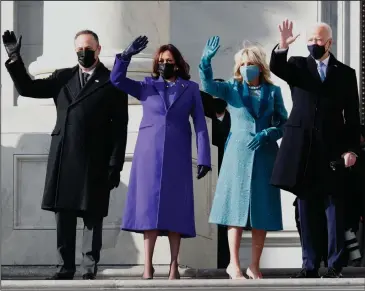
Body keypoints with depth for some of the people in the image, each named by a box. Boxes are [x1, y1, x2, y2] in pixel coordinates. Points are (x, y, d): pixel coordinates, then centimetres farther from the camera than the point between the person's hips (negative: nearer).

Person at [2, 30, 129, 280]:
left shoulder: (112, 82, 2)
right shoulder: (63, 78, 14)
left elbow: (120, 127, -2)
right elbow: (27, 88, 11)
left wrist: (115, 165, -8)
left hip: (95, 162, -4)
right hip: (64, 158, 4)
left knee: (93, 216, 0)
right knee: (64, 214, 6)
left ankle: (89, 269, 4)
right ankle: (67, 267, 12)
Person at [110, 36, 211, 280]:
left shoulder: (190, 88, 8)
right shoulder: (147, 86, 11)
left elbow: (200, 124, 3)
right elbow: (117, 79, 0)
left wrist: (204, 158, -4)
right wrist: (127, 55, -13)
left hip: (177, 155, -1)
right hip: (149, 153, 1)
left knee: (175, 207, -1)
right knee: (149, 206, -3)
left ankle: (174, 266, 0)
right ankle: (148, 266, -3)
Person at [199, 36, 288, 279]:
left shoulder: (273, 91, 6)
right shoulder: (232, 88, 5)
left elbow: (285, 124, 5)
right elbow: (208, 85, -13)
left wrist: (267, 134, -13)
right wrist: (206, 61, -29)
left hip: (265, 156, 1)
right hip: (238, 154, -1)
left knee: (262, 211, 3)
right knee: (237, 208, -3)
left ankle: (255, 266, 11)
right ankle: (234, 264, 3)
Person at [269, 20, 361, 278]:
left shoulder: (345, 73, 6)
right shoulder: (298, 66, 9)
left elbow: (352, 116, 4)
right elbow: (276, 68, -13)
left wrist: (351, 148, -5)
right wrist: (283, 47, -31)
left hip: (333, 149, -1)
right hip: (304, 149, 1)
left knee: (334, 209, 0)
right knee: (307, 211, 6)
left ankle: (335, 266, 4)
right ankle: (310, 266, 10)